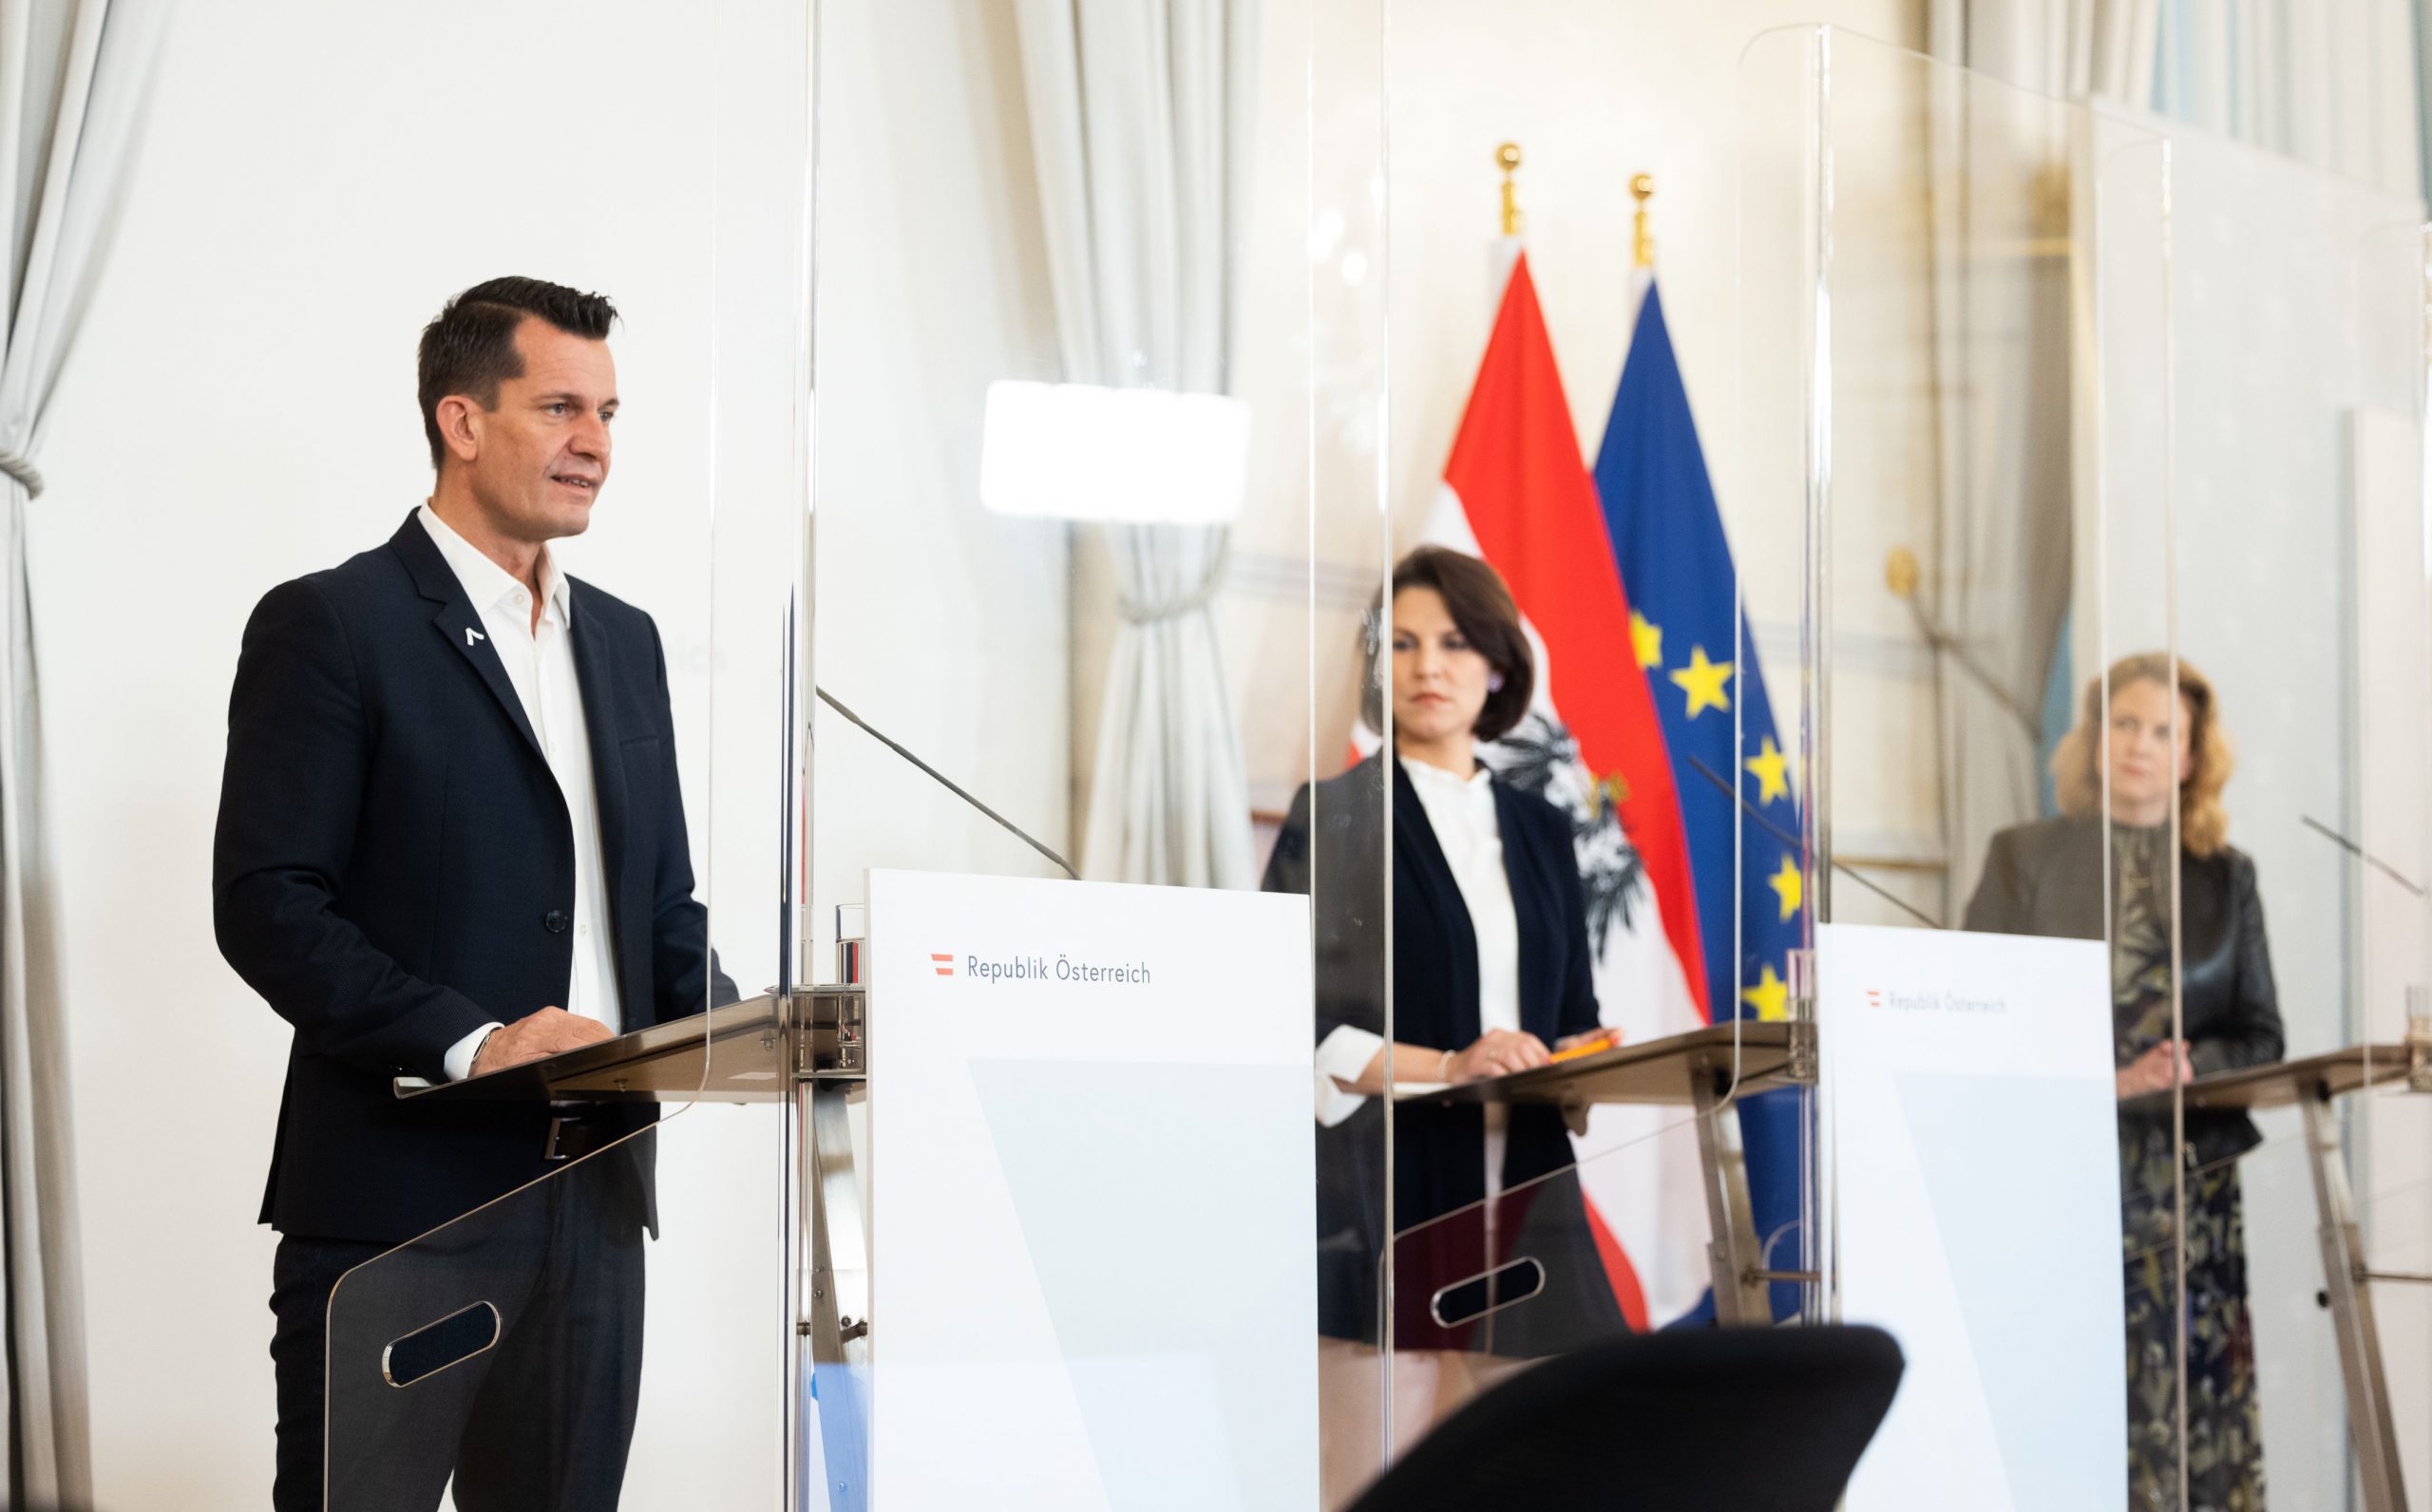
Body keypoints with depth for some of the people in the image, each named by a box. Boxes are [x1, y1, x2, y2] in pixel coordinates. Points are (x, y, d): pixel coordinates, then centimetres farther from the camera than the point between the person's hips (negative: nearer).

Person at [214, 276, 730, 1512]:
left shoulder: (622, 641, 19)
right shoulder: (328, 625, -3)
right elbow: (266, 906, -11)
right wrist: (470, 1041, -21)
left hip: (593, 1190, 6)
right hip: (399, 1205, -6)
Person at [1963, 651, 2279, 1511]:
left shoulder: (2226, 877, 15)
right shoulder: (2023, 859, 9)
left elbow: (2261, 1039, 12)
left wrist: (2189, 1069, -10)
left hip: (2186, 1181, 2)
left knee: (2190, 1418, -5)